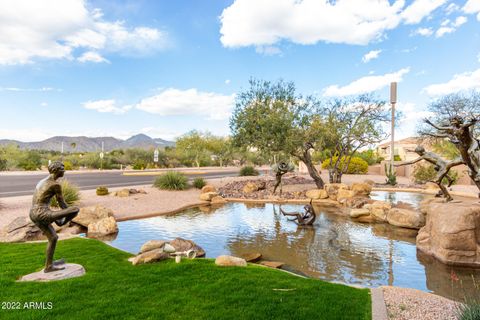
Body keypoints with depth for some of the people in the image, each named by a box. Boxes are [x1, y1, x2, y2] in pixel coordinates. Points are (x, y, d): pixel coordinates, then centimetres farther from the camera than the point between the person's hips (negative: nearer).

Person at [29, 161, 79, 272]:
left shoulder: (42, 181, 17)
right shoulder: (56, 184, -13)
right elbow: (62, 203, -5)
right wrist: (69, 213, 14)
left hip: (33, 214, 10)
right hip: (42, 214, -10)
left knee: (53, 238, 26)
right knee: (76, 209, -13)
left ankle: (49, 266, 38)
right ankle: (62, 222, 15)